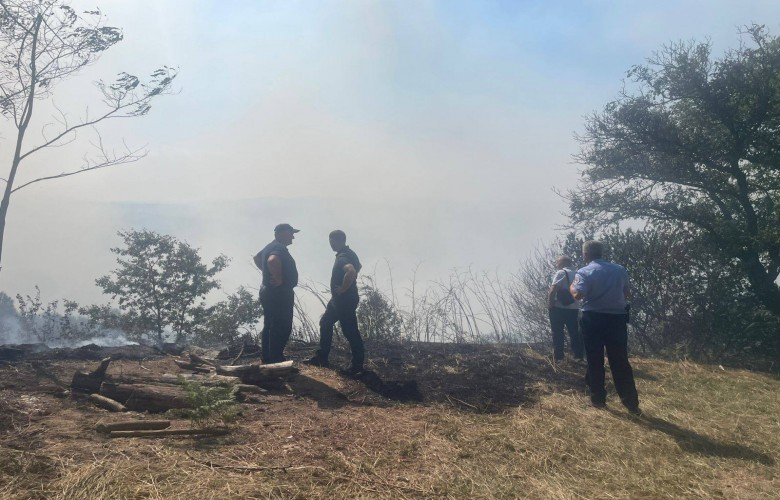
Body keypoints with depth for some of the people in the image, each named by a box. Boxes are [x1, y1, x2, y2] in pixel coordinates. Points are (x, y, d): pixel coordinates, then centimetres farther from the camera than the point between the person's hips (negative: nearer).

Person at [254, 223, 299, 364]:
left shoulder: (271, 247, 14)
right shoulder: (279, 248, -18)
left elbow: (257, 257, 30)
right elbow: (272, 260, -40)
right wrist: (278, 279, -28)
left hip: (269, 292, 11)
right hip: (279, 294, -11)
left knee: (270, 327, 14)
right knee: (282, 328, -6)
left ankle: (267, 359, 21)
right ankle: (276, 361, -4)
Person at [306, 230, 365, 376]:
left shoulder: (342, 257, -22)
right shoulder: (349, 253, 9)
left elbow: (351, 271, -42)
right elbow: (357, 267, 28)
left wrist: (343, 289, -27)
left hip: (345, 301, -11)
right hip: (338, 299, 11)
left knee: (350, 332, -2)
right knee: (325, 323, 19)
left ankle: (357, 366, 7)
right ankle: (322, 358, 28)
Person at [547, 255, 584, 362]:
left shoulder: (561, 273, -9)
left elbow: (553, 290, -17)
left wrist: (550, 304, -9)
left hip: (559, 308, -6)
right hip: (574, 308, 6)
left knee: (557, 333, 2)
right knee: (574, 332, 12)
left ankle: (558, 356, 3)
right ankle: (579, 355, 15)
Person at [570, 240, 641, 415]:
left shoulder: (585, 272, -9)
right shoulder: (620, 270, 6)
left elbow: (578, 295, -20)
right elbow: (625, 294, 13)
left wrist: (572, 287, -1)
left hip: (593, 319, -3)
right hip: (617, 318, 3)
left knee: (595, 361, 9)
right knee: (620, 362, 8)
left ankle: (598, 399, 15)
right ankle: (631, 403, 9)